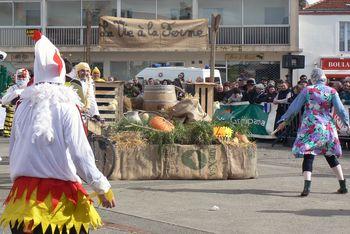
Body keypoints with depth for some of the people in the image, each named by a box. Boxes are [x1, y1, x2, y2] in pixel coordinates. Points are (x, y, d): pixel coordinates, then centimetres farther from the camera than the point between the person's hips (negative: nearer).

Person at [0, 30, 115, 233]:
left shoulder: (24, 107, 3)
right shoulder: (66, 107, -9)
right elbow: (80, 154, -11)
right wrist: (103, 188, -3)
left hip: (24, 197, 4)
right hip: (60, 197, -4)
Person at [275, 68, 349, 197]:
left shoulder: (307, 90, -2)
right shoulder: (332, 91, 1)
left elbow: (294, 107, 1)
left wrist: (284, 120, 10)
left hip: (311, 127, -2)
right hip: (328, 128, 3)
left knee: (308, 156, -6)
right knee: (331, 156, 17)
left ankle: (307, 186, -24)